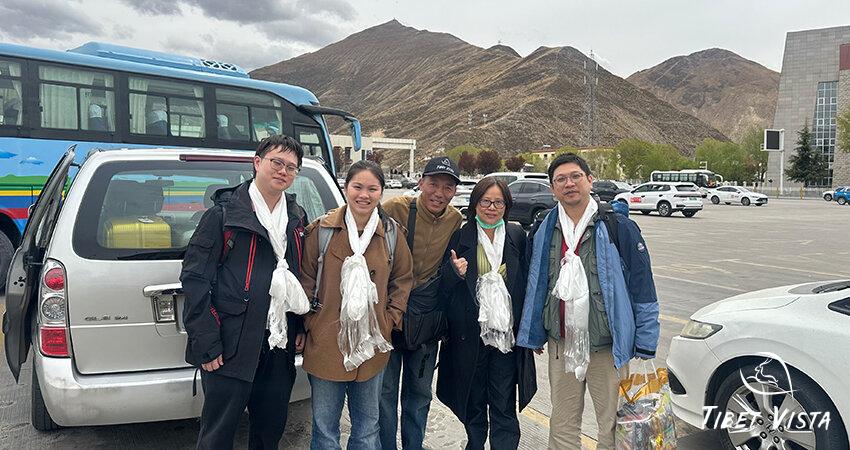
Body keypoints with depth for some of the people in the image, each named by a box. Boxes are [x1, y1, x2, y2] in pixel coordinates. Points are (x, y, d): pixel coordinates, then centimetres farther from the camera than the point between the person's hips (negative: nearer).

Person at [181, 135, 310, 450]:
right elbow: (194, 276, -9)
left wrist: (301, 327, 9)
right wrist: (205, 343, -14)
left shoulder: (297, 218, 12)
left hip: (280, 347, 5)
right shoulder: (224, 213, -6)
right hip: (230, 349, -5)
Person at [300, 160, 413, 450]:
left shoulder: (392, 233, 0)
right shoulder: (322, 230, -6)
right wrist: (311, 324, -5)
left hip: (371, 347, 2)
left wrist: (389, 322, 0)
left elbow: (403, 280, 8)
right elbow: (306, 281, 0)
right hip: (325, 344, -1)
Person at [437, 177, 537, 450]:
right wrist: (456, 272, -20)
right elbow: (444, 287, 2)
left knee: (504, 407, 2)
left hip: (506, 332, 0)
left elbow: (528, 282, 6)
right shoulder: (460, 237, -1)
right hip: (470, 333, 0)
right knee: (474, 403, 14)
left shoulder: (517, 236, 3)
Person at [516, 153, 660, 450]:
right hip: (561, 345, 4)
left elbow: (643, 290, -5)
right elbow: (534, 288, 13)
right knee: (562, 426, 15)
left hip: (607, 348, -3)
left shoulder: (618, 228, -7)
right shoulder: (543, 232, 5)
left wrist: (645, 348, -6)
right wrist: (533, 335, 13)